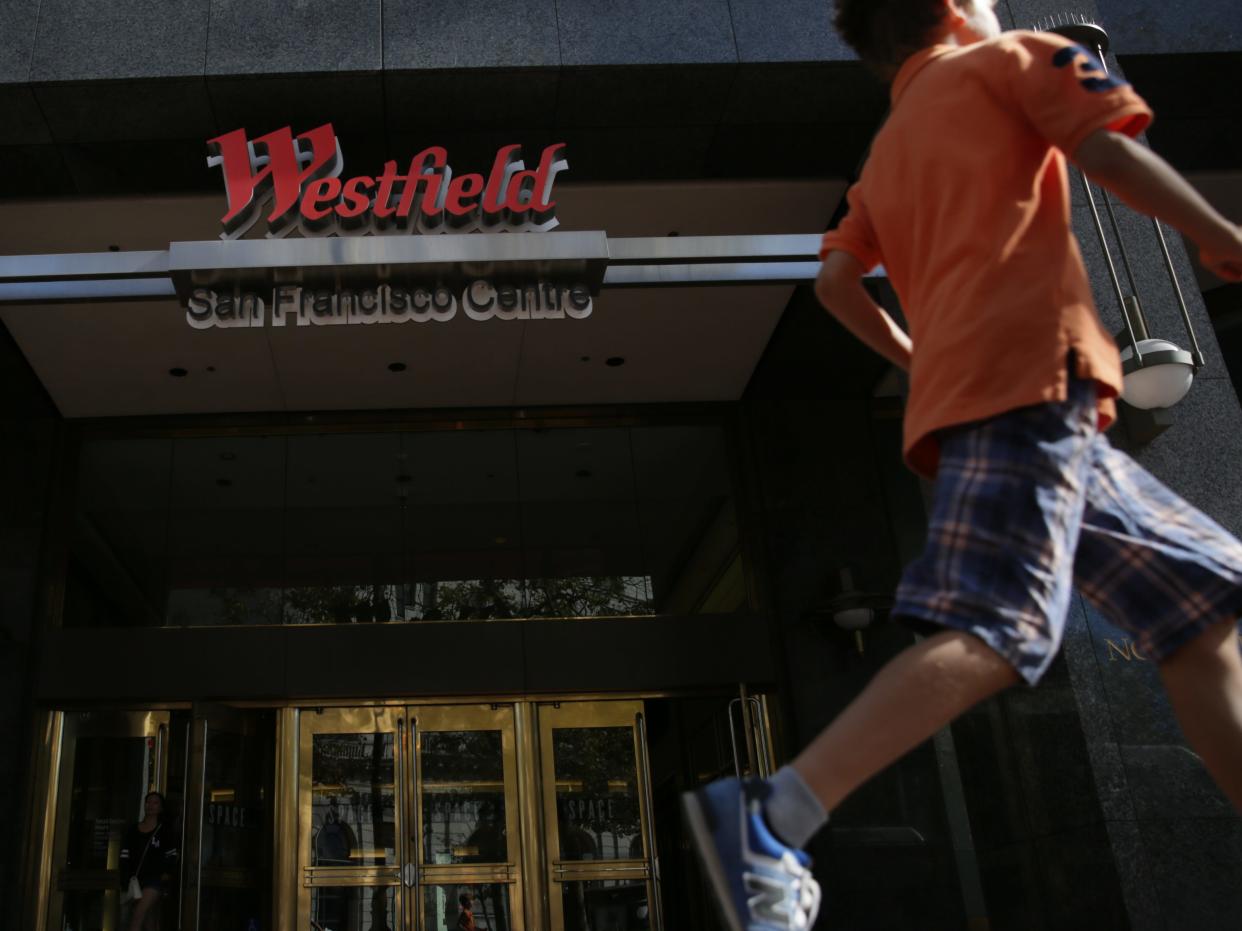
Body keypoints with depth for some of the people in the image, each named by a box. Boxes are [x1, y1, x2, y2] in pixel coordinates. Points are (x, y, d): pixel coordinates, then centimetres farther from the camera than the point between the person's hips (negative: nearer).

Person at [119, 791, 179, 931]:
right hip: (136, 880, 4)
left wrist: (167, 873, -8)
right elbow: (125, 858, 9)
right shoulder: (132, 831, 10)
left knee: (138, 916, -19)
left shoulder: (164, 831, 2)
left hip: (155, 879, -4)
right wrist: (124, 882, 1)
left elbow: (172, 856, 6)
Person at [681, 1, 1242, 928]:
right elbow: (1109, 148, -3)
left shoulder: (888, 150, 30)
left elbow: (837, 280, 25)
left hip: (961, 394, 8)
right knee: (998, 632, -22)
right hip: (1032, 368, -8)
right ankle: (772, 818, -31)